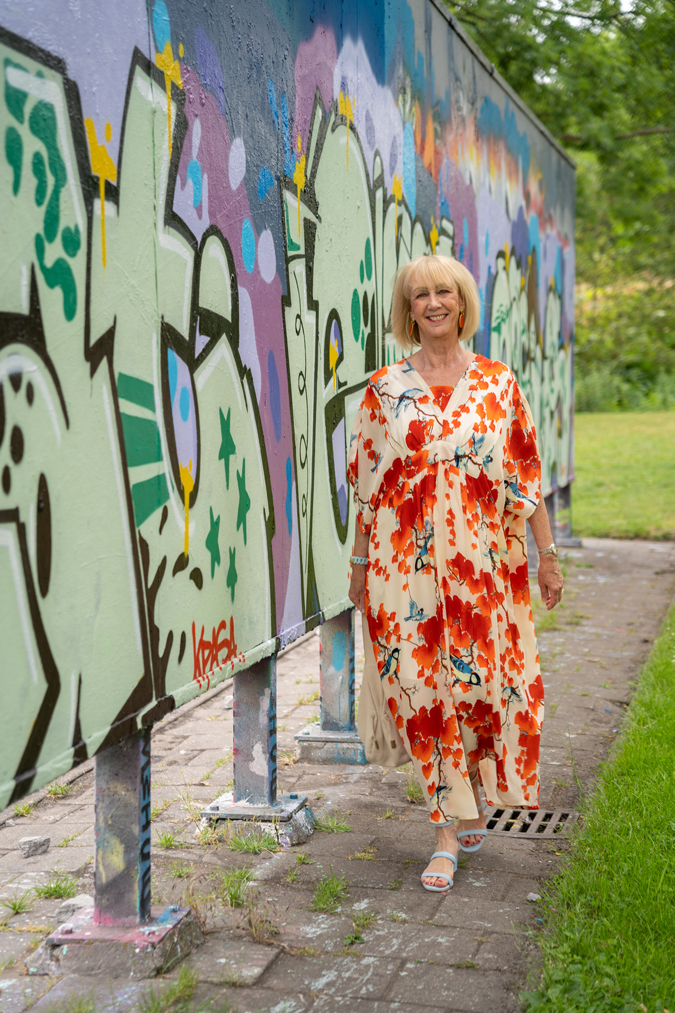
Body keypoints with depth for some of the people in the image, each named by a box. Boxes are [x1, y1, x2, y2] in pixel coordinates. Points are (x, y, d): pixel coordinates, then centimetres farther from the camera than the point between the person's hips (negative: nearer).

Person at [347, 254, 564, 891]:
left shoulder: (497, 384, 5)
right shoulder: (384, 390, 5)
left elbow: (526, 475, 5)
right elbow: (367, 484, 8)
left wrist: (547, 553, 3)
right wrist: (359, 561, 7)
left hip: (481, 561, 0)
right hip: (405, 560, 0)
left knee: (482, 681, 3)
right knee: (424, 687, 0)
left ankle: (474, 804, 30)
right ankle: (451, 827, 12)